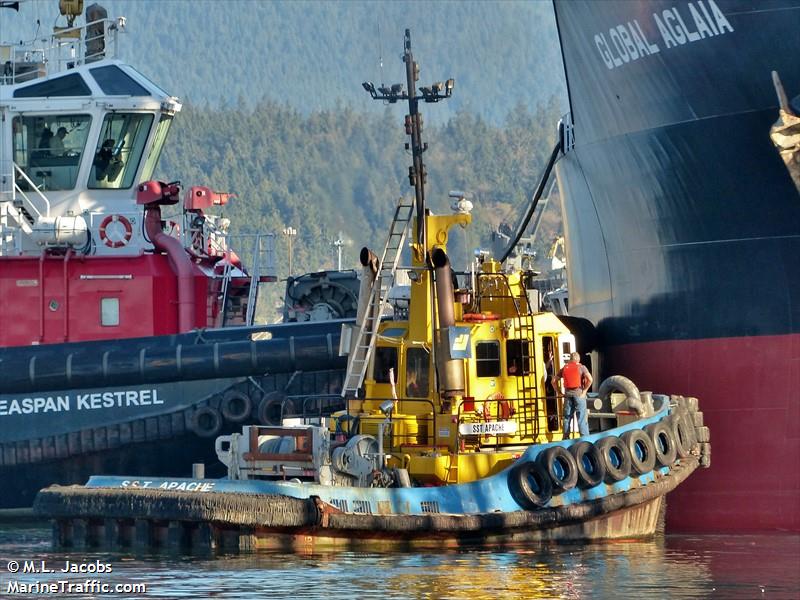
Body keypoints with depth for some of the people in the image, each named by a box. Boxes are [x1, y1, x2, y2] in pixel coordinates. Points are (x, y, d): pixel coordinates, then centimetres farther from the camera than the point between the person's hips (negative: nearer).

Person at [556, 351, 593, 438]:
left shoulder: (564, 368, 10)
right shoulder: (581, 367, -1)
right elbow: (590, 379, -16)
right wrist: (585, 391, -8)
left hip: (568, 394, 3)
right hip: (579, 394, -3)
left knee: (567, 417, 11)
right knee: (582, 417, -1)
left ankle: (566, 437, 14)